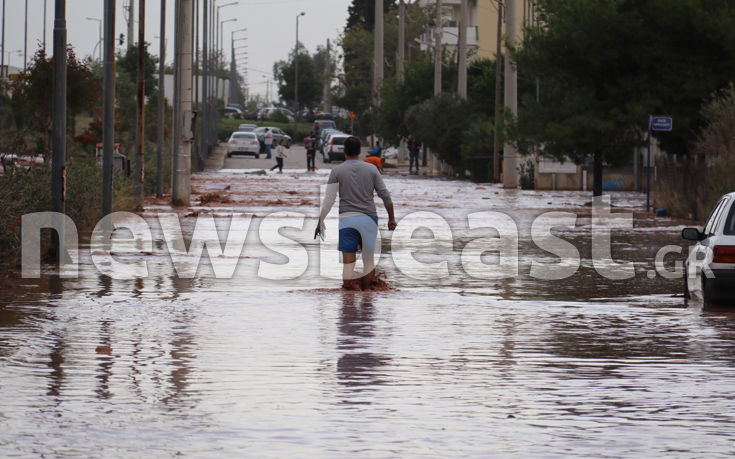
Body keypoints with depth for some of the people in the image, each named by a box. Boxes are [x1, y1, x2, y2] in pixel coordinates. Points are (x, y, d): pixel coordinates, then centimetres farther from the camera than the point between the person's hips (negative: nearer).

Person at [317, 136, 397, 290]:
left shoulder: (337, 171, -1)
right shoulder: (371, 169, 5)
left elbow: (328, 200, -5)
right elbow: (385, 195, 6)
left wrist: (320, 221, 2)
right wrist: (391, 218, 15)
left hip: (346, 219, -2)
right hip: (368, 218, 2)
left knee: (348, 260, -2)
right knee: (369, 258, 9)